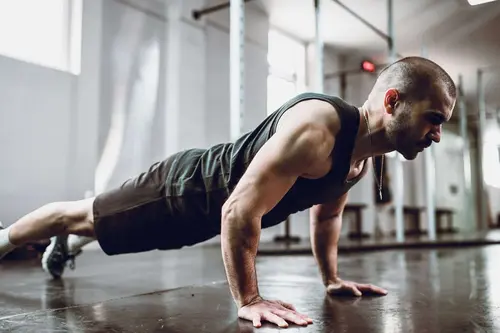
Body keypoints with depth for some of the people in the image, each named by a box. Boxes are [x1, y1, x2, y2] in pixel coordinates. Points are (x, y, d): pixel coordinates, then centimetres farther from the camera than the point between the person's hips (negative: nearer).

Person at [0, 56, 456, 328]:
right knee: (81, 218, 16)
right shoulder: (314, 128, -37)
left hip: (208, 203, 8)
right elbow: (238, 212, -38)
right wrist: (249, 301, -32)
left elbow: (326, 215, 12)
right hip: (184, 191, -7)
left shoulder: (363, 155, -5)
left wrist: (332, 279, 13)